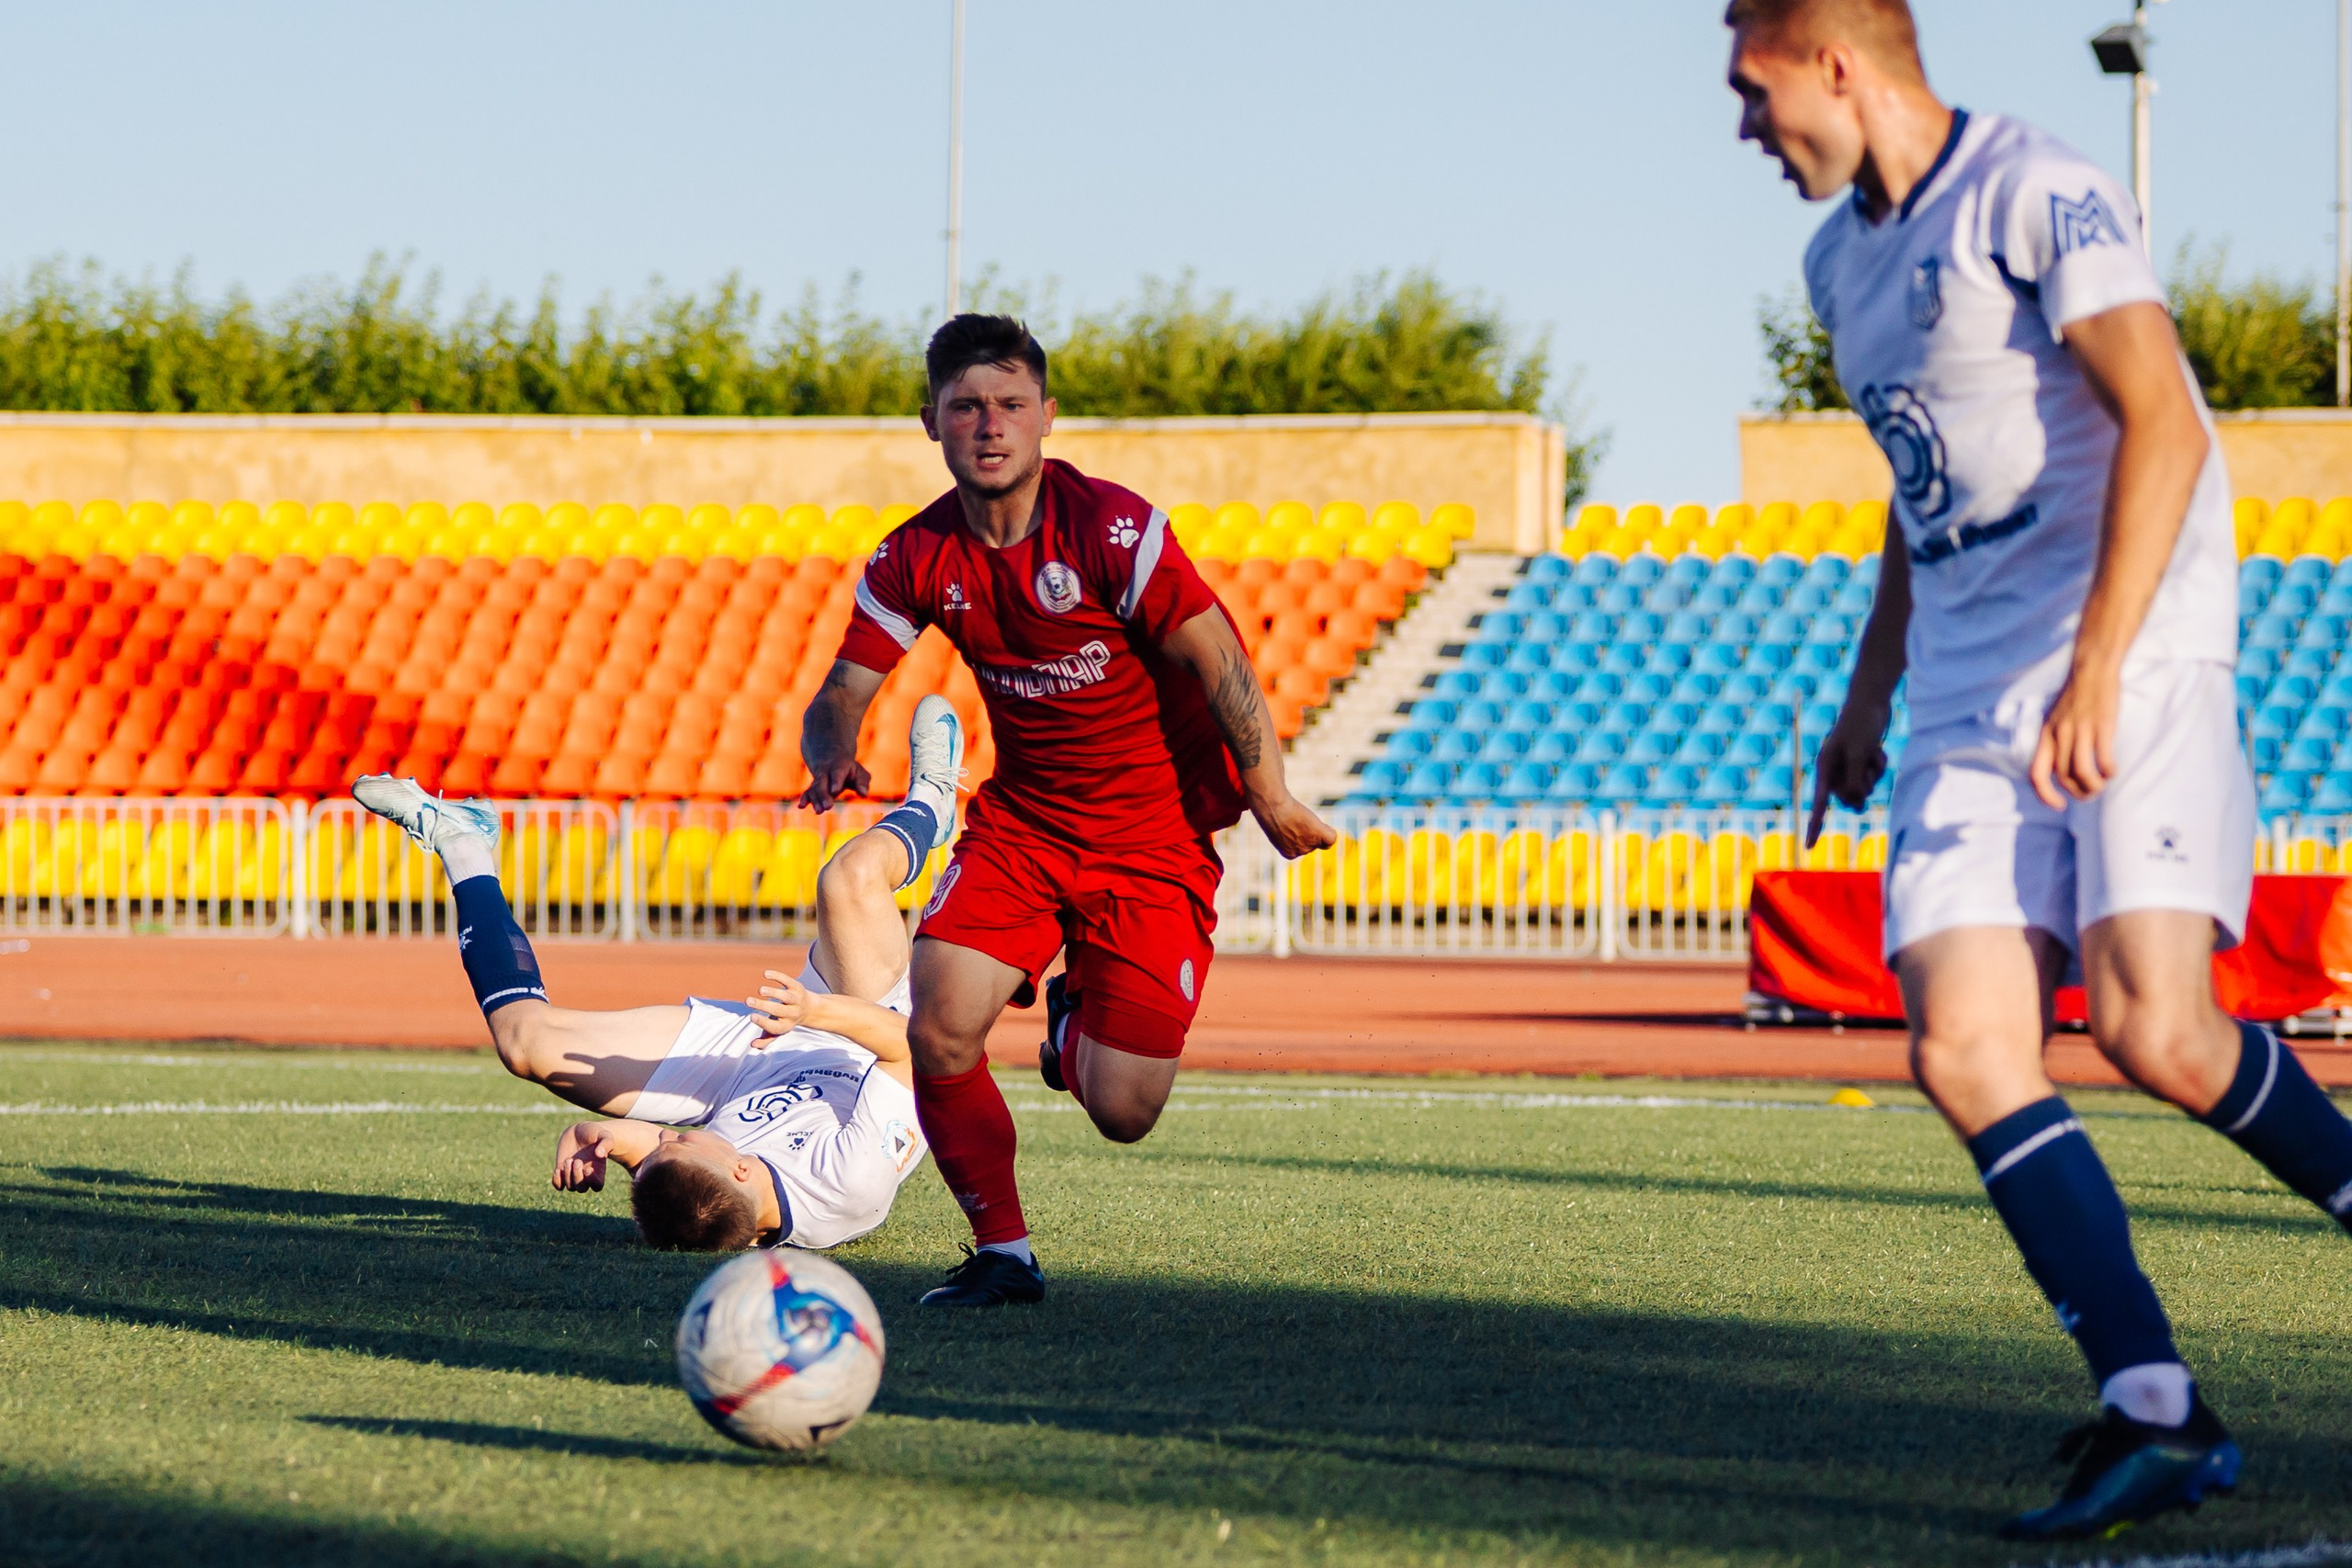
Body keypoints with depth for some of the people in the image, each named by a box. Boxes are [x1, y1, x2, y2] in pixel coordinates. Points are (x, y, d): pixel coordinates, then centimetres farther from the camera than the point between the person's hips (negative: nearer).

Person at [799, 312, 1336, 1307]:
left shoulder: (1112, 528, -19)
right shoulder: (917, 559, -3)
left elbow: (1217, 661, -15)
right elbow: (840, 694, 0)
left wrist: (1269, 798, -12)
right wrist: (832, 753, -23)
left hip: (1155, 841, -4)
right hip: (1019, 823, 4)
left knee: (1122, 1113, -8)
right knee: (939, 1034, -18)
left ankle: (1077, 1022, 31)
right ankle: (1002, 1254, 3)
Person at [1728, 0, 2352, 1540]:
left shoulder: (2036, 192, -9)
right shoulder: (1845, 262, 19)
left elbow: (2163, 427, -18)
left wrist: (2094, 672, -24)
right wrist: (1870, 699, 27)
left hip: (2134, 655, -8)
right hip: (1968, 696, 8)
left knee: (2154, 1028, -21)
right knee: (1966, 1052, -9)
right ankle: (2157, 1415, -10)